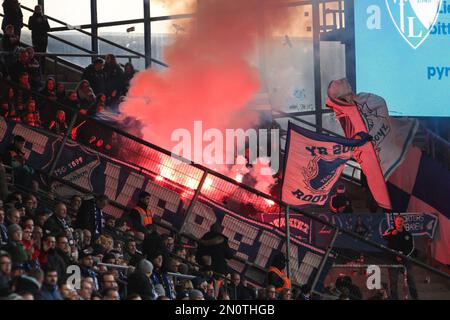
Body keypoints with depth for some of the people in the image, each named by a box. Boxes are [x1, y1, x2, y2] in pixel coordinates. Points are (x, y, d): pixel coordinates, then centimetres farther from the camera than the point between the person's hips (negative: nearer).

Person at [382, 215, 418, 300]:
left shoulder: (408, 235, 8)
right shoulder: (390, 231, 3)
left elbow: (411, 248, 4)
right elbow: (384, 237, -19)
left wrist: (403, 256, -12)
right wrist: (391, 234, -40)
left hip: (405, 259, 1)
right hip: (393, 259, -1)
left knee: (410, 279, 0)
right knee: (393, 281, 1)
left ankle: (415, 297, 6)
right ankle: (394, 298, 7)